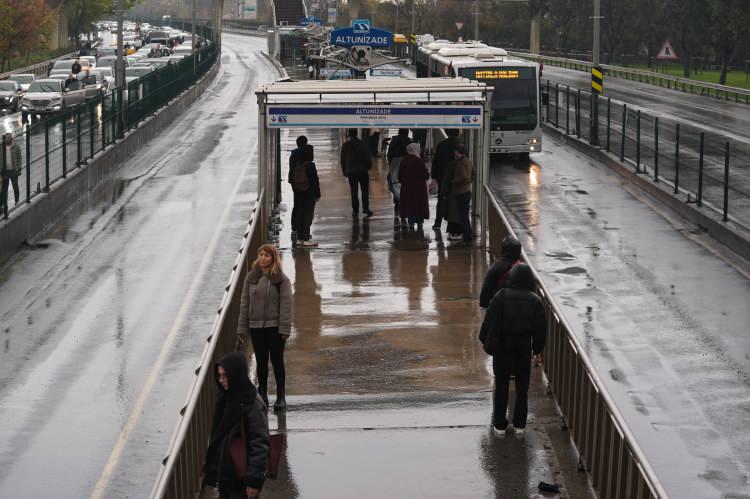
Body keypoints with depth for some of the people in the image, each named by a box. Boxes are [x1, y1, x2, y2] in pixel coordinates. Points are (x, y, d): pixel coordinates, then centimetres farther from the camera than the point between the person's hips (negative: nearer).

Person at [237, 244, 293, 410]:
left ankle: (281, 396, 13)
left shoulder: (281, 279, -6)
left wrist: (284, 329, -14)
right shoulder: (251, 277, 5)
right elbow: (244, 303, 6)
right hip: (256, 326, 3)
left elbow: (286, 304, -8)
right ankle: (262, 395, 19)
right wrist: (242, 328, 3)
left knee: (277, 362, 3)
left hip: (274, 327, -3)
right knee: (261, 362, 10)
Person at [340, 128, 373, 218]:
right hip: (362, 170, -1)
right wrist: (369, 166, 12)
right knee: (365, 191, 5)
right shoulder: (361, 144, -6)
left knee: (354, 191, 6)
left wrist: (344, 172, 12)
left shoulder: (345, 145, 0)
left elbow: (342, 160, 5)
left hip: (351, 171, 2)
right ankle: (365, 209, -1)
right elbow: (368, 157, -4)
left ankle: (355, 211, 4)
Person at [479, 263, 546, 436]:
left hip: (502, 348, -1)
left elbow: (489, 321, -7)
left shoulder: (501, 296, -11)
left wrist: (485, 341, 7)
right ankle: (519, 424, 17)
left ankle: (500, 425, 12)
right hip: (524, 349, 1)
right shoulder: (535, 301, -6)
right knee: (522, 387, 13)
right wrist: (538, 350, 11)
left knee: (501, 386, 9)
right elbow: (541, 328, -1)